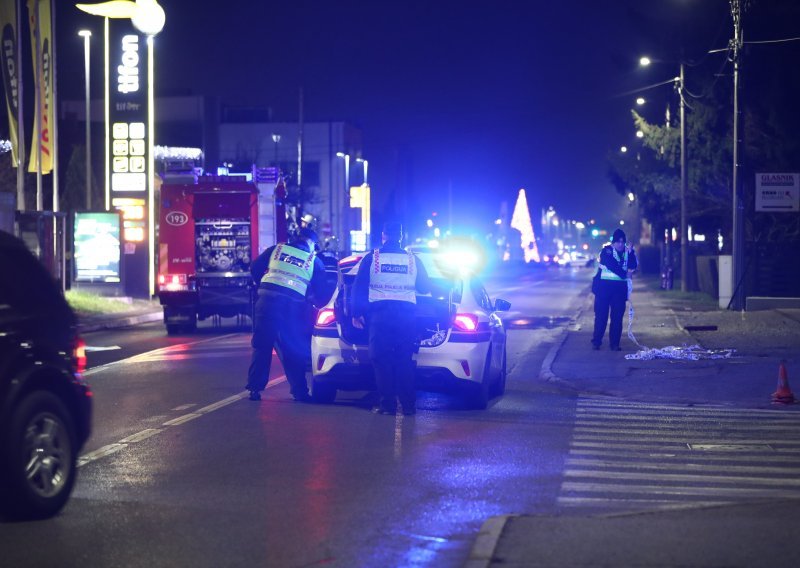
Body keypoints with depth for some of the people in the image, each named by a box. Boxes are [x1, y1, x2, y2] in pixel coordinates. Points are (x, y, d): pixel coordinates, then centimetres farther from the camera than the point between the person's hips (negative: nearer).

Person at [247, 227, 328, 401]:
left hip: (267, 298, 0)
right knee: (292, 351, 9)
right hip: (292, 305, 0)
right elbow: (320, 292, 14)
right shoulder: (314, 261, 13)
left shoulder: (277, 249, 15)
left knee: (261, 346, 7)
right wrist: (317, 301, 34)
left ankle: (255, 387, 3)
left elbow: (254, 268, 13)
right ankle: (299, 392, 10)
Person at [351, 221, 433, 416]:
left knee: (381, 359, 2)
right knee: (405, 360, 5)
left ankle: (387, 404, -3)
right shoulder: (413, 259, 7)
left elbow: (359, 287, 3)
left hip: (380, 313, -2)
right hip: (407, 313, 2)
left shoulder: (371, 258, 3)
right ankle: (408, 405, 2)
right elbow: (425, 287, 17)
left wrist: (356, 314, 9)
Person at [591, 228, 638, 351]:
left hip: (620, 286, 3)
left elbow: (633, 267, -4)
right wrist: (624, 274, -16)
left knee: (617, 316, 0)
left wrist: (630, 252, -14)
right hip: (605, 284, -3)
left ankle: (614, 343, 4)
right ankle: (596, 341, 3)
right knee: (601, 314, -3)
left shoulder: (628, 252, 11)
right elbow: (611, 264, -15)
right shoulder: (607, 250, -1)